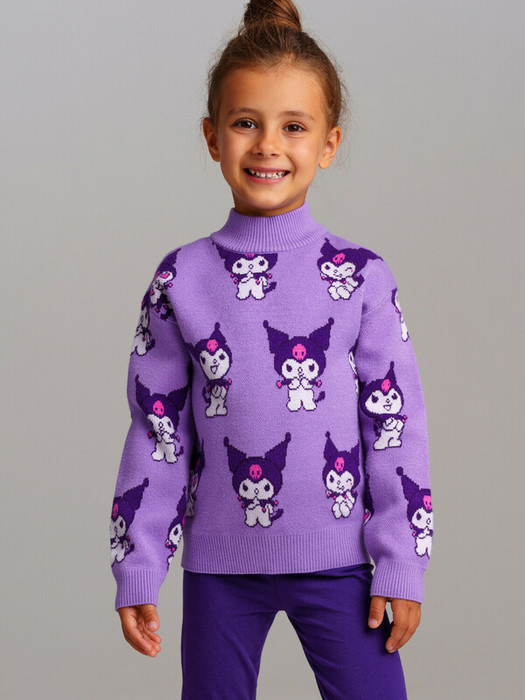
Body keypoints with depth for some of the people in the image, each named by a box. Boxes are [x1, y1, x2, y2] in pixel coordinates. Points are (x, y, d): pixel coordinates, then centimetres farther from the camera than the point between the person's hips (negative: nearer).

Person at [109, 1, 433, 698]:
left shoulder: (362, 278, -3)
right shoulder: (182, 278, -1)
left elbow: (397, 427, -1)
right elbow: (155, 432, 3)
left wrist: (401, 565, -3)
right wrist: (137, 571, 2)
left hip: (337, 559, -1)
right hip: (220, 562, 1)